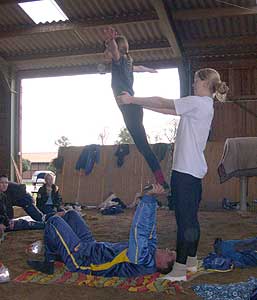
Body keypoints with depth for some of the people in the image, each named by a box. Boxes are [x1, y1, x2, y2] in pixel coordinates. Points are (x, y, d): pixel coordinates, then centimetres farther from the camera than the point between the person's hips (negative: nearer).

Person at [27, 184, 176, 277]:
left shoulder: (143, 262, -32)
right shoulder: (151, 252, -6)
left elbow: (139, 230, -42)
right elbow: (149, 227, 2)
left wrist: (149, 196, -40)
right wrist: (152, 198, -7)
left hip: (82, 259, -9)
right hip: (92, 246, 9)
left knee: (54, 221, -5)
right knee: (71, 214, 18)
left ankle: (48, 263, 13)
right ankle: (57, 250, 29)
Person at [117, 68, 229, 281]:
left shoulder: (197, 102, -10)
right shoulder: (205, 105, 19)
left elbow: (162, 103, -8)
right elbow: (167, 109, 18)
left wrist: (132, 100, 1)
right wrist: (138, 102, 17)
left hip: (185, 170, -10)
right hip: (195, 170, 10)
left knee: (184, 220, -8)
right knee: (191, 219, 15)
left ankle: (179, 269, -4)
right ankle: (191, 260, 25)